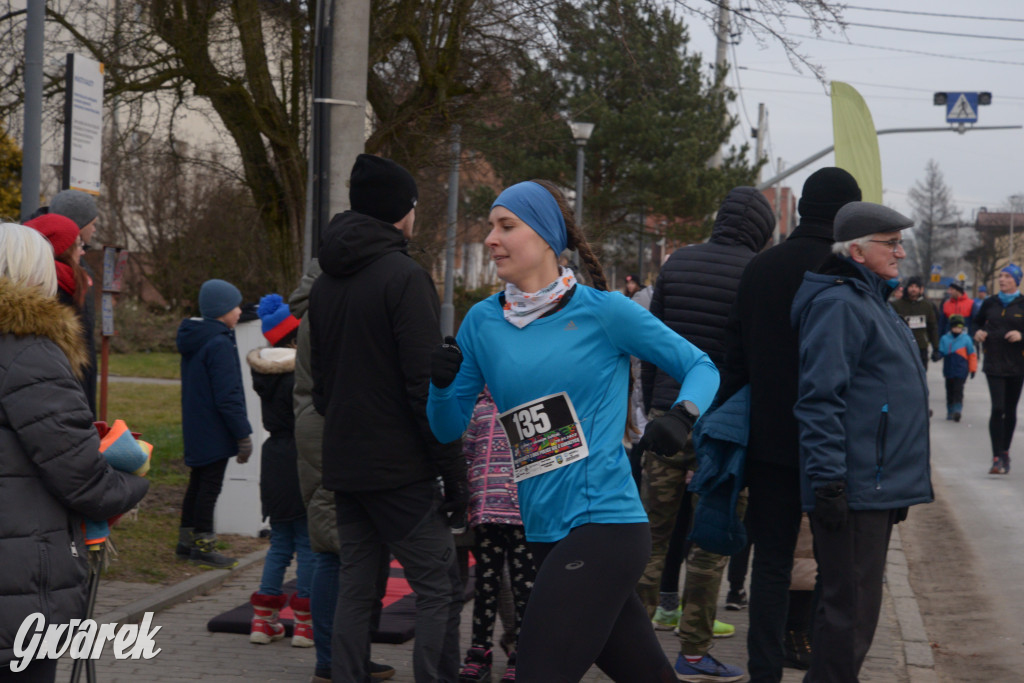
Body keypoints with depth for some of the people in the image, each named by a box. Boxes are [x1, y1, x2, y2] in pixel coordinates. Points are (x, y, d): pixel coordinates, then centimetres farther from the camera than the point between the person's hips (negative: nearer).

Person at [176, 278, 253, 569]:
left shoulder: (193, 340, 11)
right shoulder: (220, 344, -20)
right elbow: (228, 395, -22)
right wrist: (244, 433, -17)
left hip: (196, 431, 9)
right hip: (215, 433, -9)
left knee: (198, 484, 16)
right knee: (210, 486, -2)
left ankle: (186, 542, 22)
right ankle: (202, 546, 3)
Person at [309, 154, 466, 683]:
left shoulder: (325, 284, 14)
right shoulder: (404, 277, -12)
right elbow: (426, 383, -16)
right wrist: (453, 469, -13)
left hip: (344, 465, 8)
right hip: (399, 467, -8)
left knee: (355, 587, 11)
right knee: (439, 589, -4)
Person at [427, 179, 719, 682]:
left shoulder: (603, 310, -4)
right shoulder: (483, 322, 9)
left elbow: (699, 366, 3)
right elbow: (449, 428, 11)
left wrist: (681, 415, -17)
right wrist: (442, 385, -10)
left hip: (604, 524, -5)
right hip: (544, 531, 5)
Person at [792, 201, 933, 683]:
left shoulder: (871, 300, 19)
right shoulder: (839, 304, -15)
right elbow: (819, 398, -21)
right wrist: (828, 479, -25)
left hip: (877, 487, 10)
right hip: (853, 490, -10)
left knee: (852, 603, 17)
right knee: (851, 607, -7)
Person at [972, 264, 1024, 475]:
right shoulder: (990, 303, 6)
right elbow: (977, 322, 22)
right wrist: (978, 333, 3)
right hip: (994, 364, 0)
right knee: (997, 408, -12)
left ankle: (1005, 452, 24)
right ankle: (997, 457, -12)